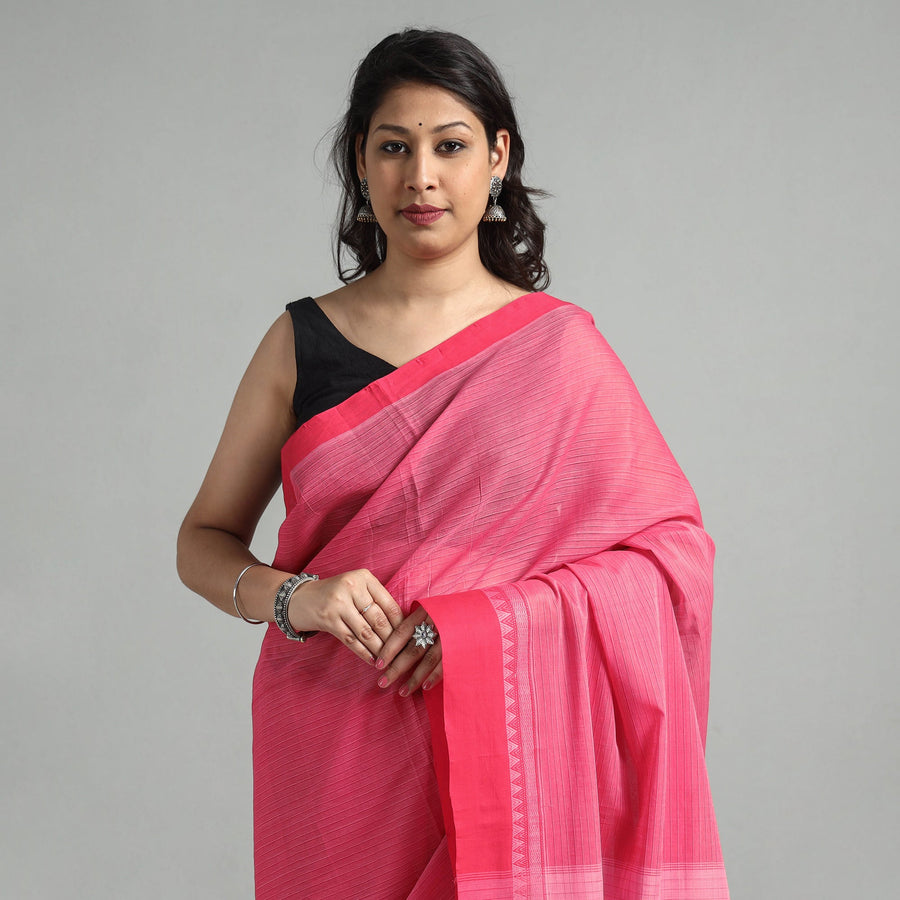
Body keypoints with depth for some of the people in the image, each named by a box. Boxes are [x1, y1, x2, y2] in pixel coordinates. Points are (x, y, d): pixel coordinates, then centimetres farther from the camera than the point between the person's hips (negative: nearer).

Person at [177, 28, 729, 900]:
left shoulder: (558, 346, -2)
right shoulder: (301, 343, 3)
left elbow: (674, 550, -4)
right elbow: (204, 541, 8)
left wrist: (493, 620, -16)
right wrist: (287, 596, -13)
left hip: (504, 749, -1)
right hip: (334, 752, 1)